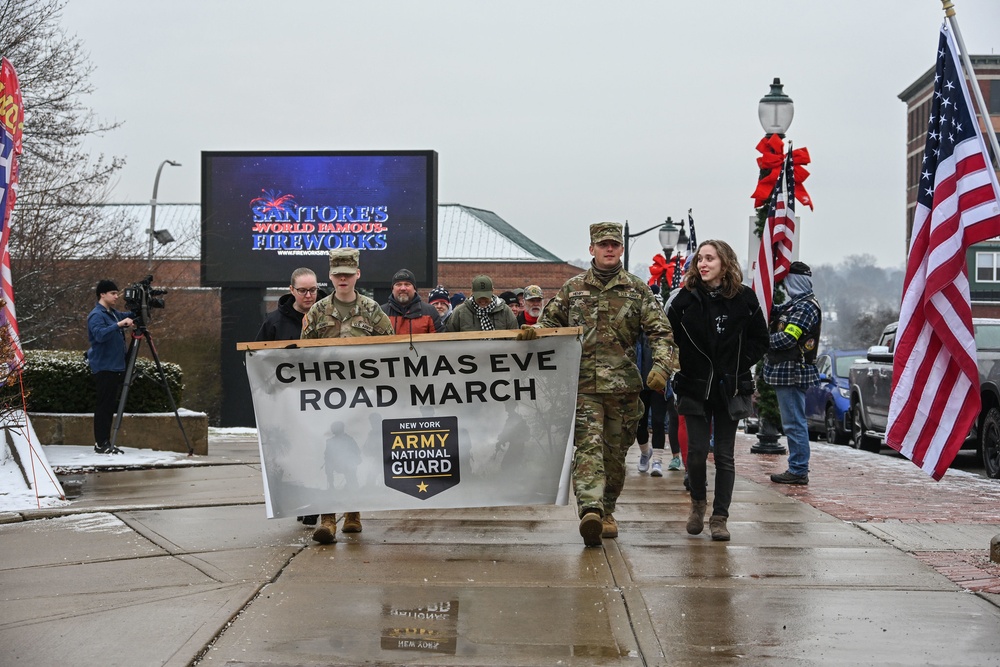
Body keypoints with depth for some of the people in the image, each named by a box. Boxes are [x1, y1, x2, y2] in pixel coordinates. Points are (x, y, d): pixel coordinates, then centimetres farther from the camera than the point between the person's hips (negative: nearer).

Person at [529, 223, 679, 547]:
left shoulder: (638, 289, 7)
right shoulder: (573, 288, 9)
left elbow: (661, 332, 3)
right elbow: (552, 320, 20)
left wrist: (661, 367, -12)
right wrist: (533, 331, -3)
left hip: (624, 385, 1)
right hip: (584, 385, -1)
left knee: (615, 452, 9)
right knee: (588, 446, -15)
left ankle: (606, 511, 24)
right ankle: (589, 511, -28)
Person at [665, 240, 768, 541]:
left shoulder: (744, 299, 0)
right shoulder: (684, 298, -2)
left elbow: (760, 340, 8)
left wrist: (740, 364, -3)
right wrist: (685, 366, -7)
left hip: (730, 389, 0)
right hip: (695, 388, 0)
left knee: (725, 455, 2)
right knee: (697, 451, -4)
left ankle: (719, 517, 9)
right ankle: (698, 502, 23)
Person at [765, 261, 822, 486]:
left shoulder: (806, 307, -14)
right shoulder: (794, 304, 18)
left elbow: (787, 338, -20)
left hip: (792, 372, -10)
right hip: (787, 371, 10)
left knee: (794, 423, -7)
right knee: (793, 422, 13)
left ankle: (798, 470, -5)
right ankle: (797, 468, 19)